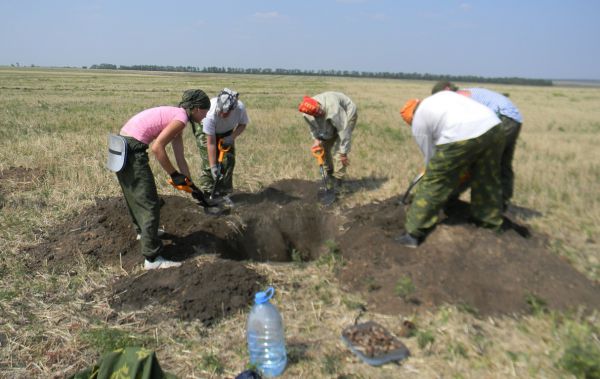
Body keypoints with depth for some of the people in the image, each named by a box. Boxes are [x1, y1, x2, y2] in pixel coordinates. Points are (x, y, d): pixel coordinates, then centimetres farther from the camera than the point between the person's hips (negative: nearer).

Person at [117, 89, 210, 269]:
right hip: (132, 151, -10)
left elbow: (180, 157, 22)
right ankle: (152, 258, 0)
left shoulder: (174, 116, 19)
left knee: (136, 195, 29)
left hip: (121, 146, 10)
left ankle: (143, 230, 52)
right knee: (150, 204, -5)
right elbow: (157, 147, -20)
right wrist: (174, 175, -11)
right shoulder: (181, 118, -10)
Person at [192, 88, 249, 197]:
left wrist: (232, 136, -30)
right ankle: (207, 193, -3)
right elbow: (211, 143, -37)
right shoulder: (210, 114, -42)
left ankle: (223, 193, 9)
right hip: (204, 129, -3)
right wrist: (213, 167, -37)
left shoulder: (240, 108, -34)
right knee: (208, 161, -14)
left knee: (228, 160, -3)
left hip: (226, 132, 4)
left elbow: (243, 124, -11)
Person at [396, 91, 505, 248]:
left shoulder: (418, 122, 16)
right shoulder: (444, 94, 33)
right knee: (487, 181, 25)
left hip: (462, 137, -7)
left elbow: (430, 157, 20)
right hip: (493, 127, 7)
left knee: (433, 184, 5)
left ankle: (413, 234, 9)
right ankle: (490, 224, 43)